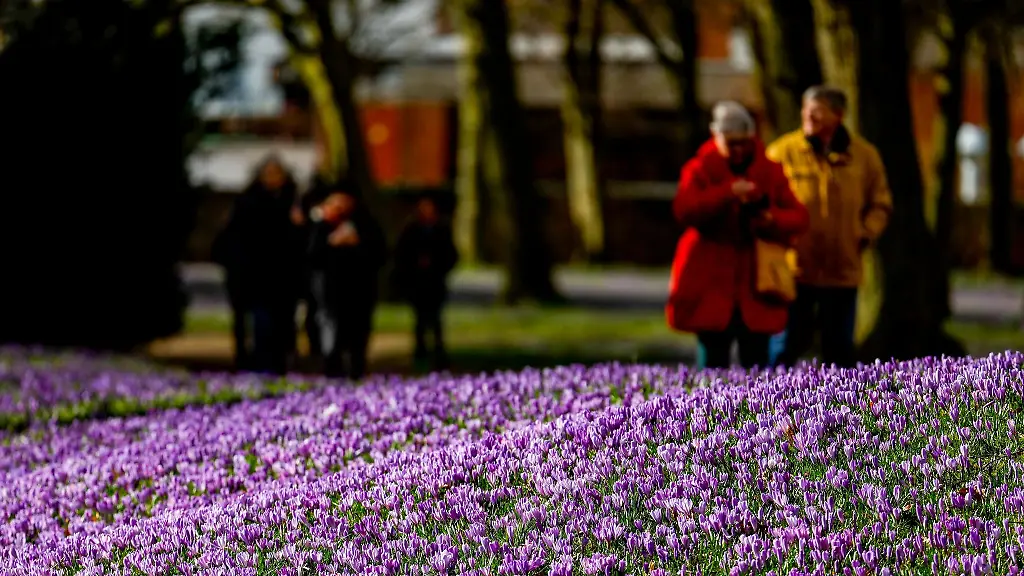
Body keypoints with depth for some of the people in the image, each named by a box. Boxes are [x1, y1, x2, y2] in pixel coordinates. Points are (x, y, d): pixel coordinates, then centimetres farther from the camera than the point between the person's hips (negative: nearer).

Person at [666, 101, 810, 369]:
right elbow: (684, 209, -17)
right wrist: (728, 193, -29)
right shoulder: (700, 170, 2)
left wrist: (772, 219, -18)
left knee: (756, 360, 0)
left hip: (755, 289, 2)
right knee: (714, 359, 1)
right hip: (711, 286, -2)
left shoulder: (770, 171, 9)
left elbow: (799, 217, 4)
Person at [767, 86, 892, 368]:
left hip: (843, 271, 2)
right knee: (789, 343, 1)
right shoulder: (782, 152, -5)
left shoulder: (864, 155, 3)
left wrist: (864, 234, -1)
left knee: (839, 348, 9)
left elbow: (880, 203, 13)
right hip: (794, 271, -2)